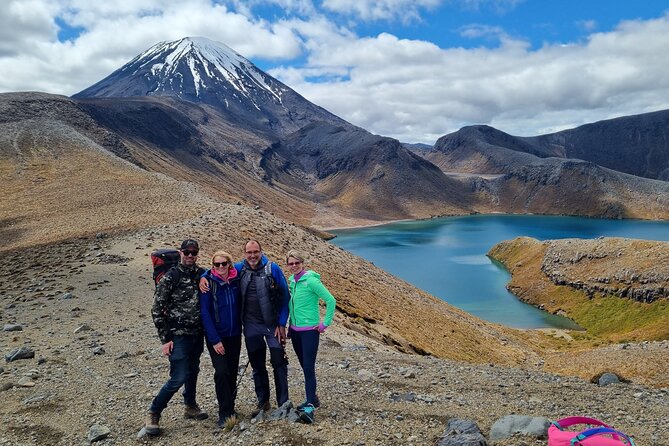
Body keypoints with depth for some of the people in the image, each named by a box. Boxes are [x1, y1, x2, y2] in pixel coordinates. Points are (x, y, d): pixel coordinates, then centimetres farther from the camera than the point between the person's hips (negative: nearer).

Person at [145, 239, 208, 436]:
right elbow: (157, 310, -10)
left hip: (197, 335, 5)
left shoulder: (202, 274, 2)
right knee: (178, 378, -7)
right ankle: (153, 414, 11)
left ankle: (190, 406, 37)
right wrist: (165, 339, -11)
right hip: (178, 336, -5)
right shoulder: (170, 277, -11)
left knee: (193, 371, 17)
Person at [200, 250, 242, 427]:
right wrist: (214, 340, -16)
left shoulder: (236, 280, -1)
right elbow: (205, 313, -13)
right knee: (222, 371, -11)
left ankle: (230, 408, 27)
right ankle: (224, 413, 1)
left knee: (232, 372, 10)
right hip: (216, 336, -4)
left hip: (234, 335, 4)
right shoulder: (208, 282, -11)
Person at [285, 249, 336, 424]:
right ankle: (312, 398, 28)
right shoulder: (291, 280, 5)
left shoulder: (311, 280, -15)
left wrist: (325, 324, -13)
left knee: (309, 368, -8)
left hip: (309, 330, -7)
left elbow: (331, 301, -15)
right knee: (304, 367, 15)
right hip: (295, 330, 7)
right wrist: (290, 326, 13)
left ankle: (309, 407, -5)